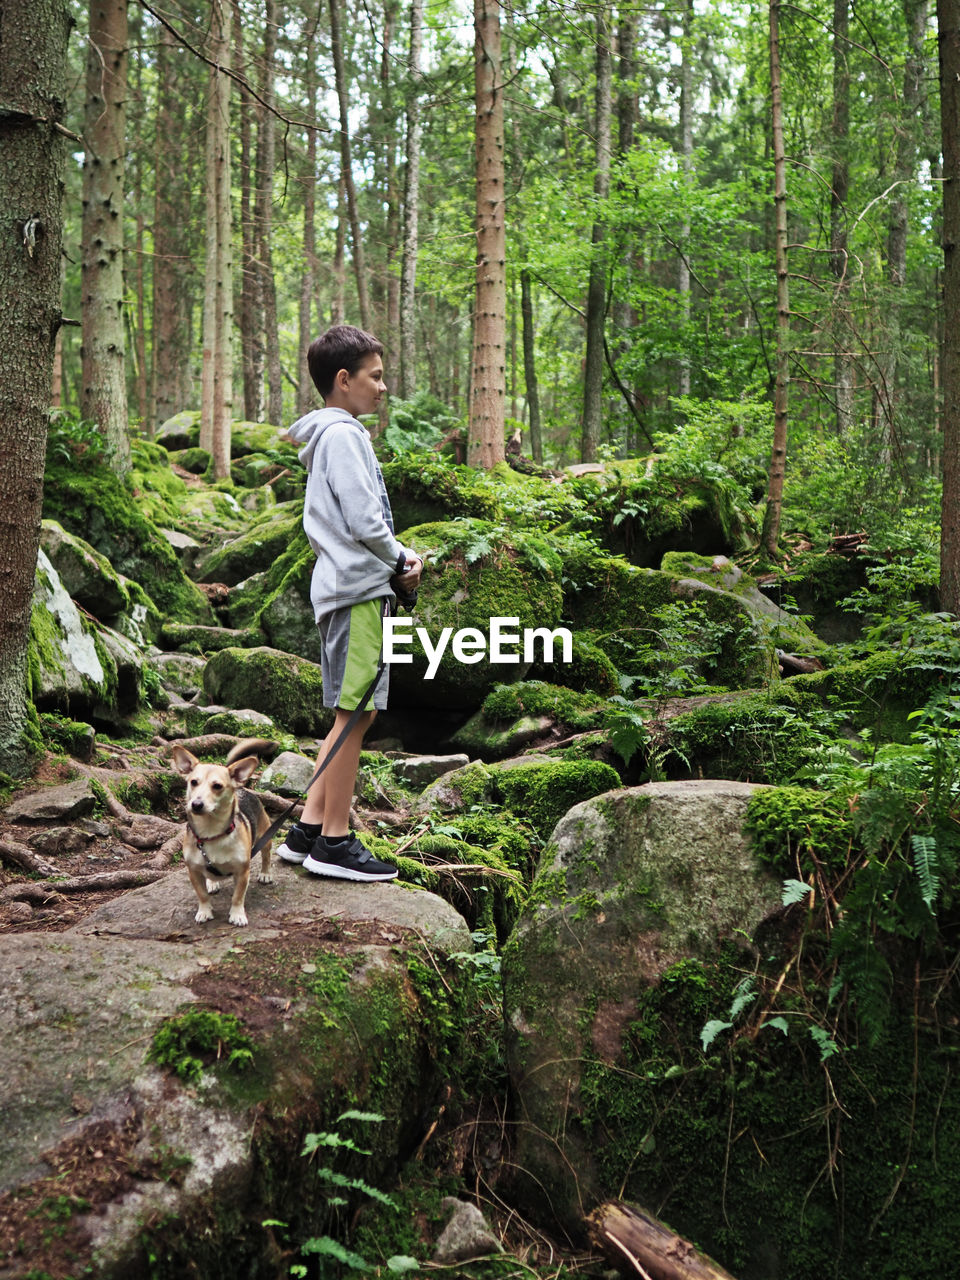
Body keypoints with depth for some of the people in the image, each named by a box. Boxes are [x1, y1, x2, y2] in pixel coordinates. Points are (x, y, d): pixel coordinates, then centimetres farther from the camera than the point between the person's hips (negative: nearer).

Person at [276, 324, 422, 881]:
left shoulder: (335, 434, 21)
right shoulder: (342, 435, -12)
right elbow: (364, 522, -18)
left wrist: (400, 556, 9)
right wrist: (401, 560, -2)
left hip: (344, 586, 10)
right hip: (357, 588, -10)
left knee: (354, 714, 13)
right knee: (354, 714, -6)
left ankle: (310, 829, 17)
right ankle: (334, 841, -1)